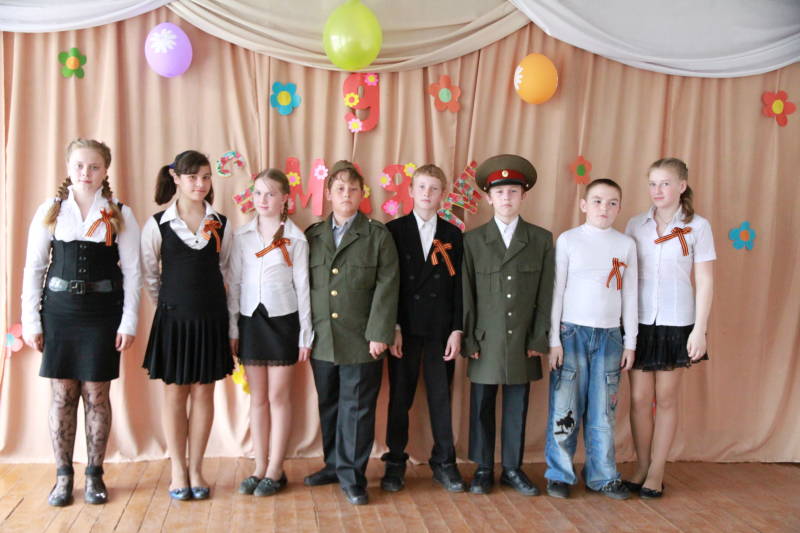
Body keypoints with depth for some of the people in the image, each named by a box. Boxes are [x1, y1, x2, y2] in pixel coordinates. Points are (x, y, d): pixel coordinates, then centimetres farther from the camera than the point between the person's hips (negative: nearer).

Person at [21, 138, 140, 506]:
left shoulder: (120, 215, 1)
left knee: (96, 394, 4)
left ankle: (94, 475, 19)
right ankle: (63, 475, 19)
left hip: (102, 313, -1)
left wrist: (129, 322, -6)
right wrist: (31, 321, -1)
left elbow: (131, 272, 0)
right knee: (62, 394, 6)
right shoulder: (50, 211, 4)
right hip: (59, 311, 1)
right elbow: (33, 268, 4)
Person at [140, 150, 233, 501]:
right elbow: (149, 275, 4)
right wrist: (169, 304, 8)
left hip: (210, 318, 2)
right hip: (173, 318, -2)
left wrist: (208, 300, 8)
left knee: (203, 392, 7)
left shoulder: (221, 225, 2)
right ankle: (178, 471, 18)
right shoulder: (157, 225, -4)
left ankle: (196, 469, 19)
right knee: (175, 393, 6)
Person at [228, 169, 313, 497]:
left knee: (278, 397, 3)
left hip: (283, 321, -2)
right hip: (251, 321, 3)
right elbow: (234, 283, 6)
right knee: (257, 397, 9)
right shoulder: (241, 236, 3)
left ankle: (275, 470, 14)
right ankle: (259, 468, 19)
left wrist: (305, 334, -3)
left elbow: (302, 286, -2)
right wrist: (232, 328, 3)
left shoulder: (295, 239, -3)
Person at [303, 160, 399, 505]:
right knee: (328, 406, 14)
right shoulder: (312, 236, 9)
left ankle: (351, 476, 13)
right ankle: (334, 465, 30)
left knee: (356, 408, 2)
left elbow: (386, 286, -6)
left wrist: (379, 333, -13)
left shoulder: (378, 235, 0)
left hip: (361, 341, -3)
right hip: (322, 340, 4)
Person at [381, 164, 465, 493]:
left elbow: (459, 286, 5)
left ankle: (444, 463, 19)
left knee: (441, 397, 8)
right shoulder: (394, 230, 1)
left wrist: (456, 330, -2)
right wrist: (392, 329, -9)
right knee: (399, 397, 6)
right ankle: (395, 463, 18)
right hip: (404, 329, -1)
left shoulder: (453, 235, 7)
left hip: (441, 330, 2)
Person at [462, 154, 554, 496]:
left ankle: (513, 469, 23)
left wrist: (539, 339, -2)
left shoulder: (542, 239, 5)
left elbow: (545, 295, 4)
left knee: (517, 408, 9)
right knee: (482, 407, 6)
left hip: (523, 342, 1)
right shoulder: (472, 240, 3)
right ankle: (483, 470, 19)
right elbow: (466, 295, 1)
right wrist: (469, 340, -4)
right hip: (485, 342, -1)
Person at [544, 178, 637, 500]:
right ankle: (559, 474, 14)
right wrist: (554, 340, -5)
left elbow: (630, 296, 10)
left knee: (603, 412, 5)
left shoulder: (626, 245, 7)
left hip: (609, 335, 2)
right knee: (564, 407, 0)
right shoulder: (568, 240, 0)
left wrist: (630, 343, 7)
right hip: (572, 332, -2)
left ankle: (602, 475, 19)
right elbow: (556, 291, -1)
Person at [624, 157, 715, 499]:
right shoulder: (636, 225, 4)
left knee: (665, 398, 7)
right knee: (639, 398, 4)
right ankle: (642, 467, 20)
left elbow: (705, 281, -3)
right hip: (640, 322, 2)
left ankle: (656, 472, 19)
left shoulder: (698, 226, -3)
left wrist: (699, 330, -8)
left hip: (677, 323, -2)